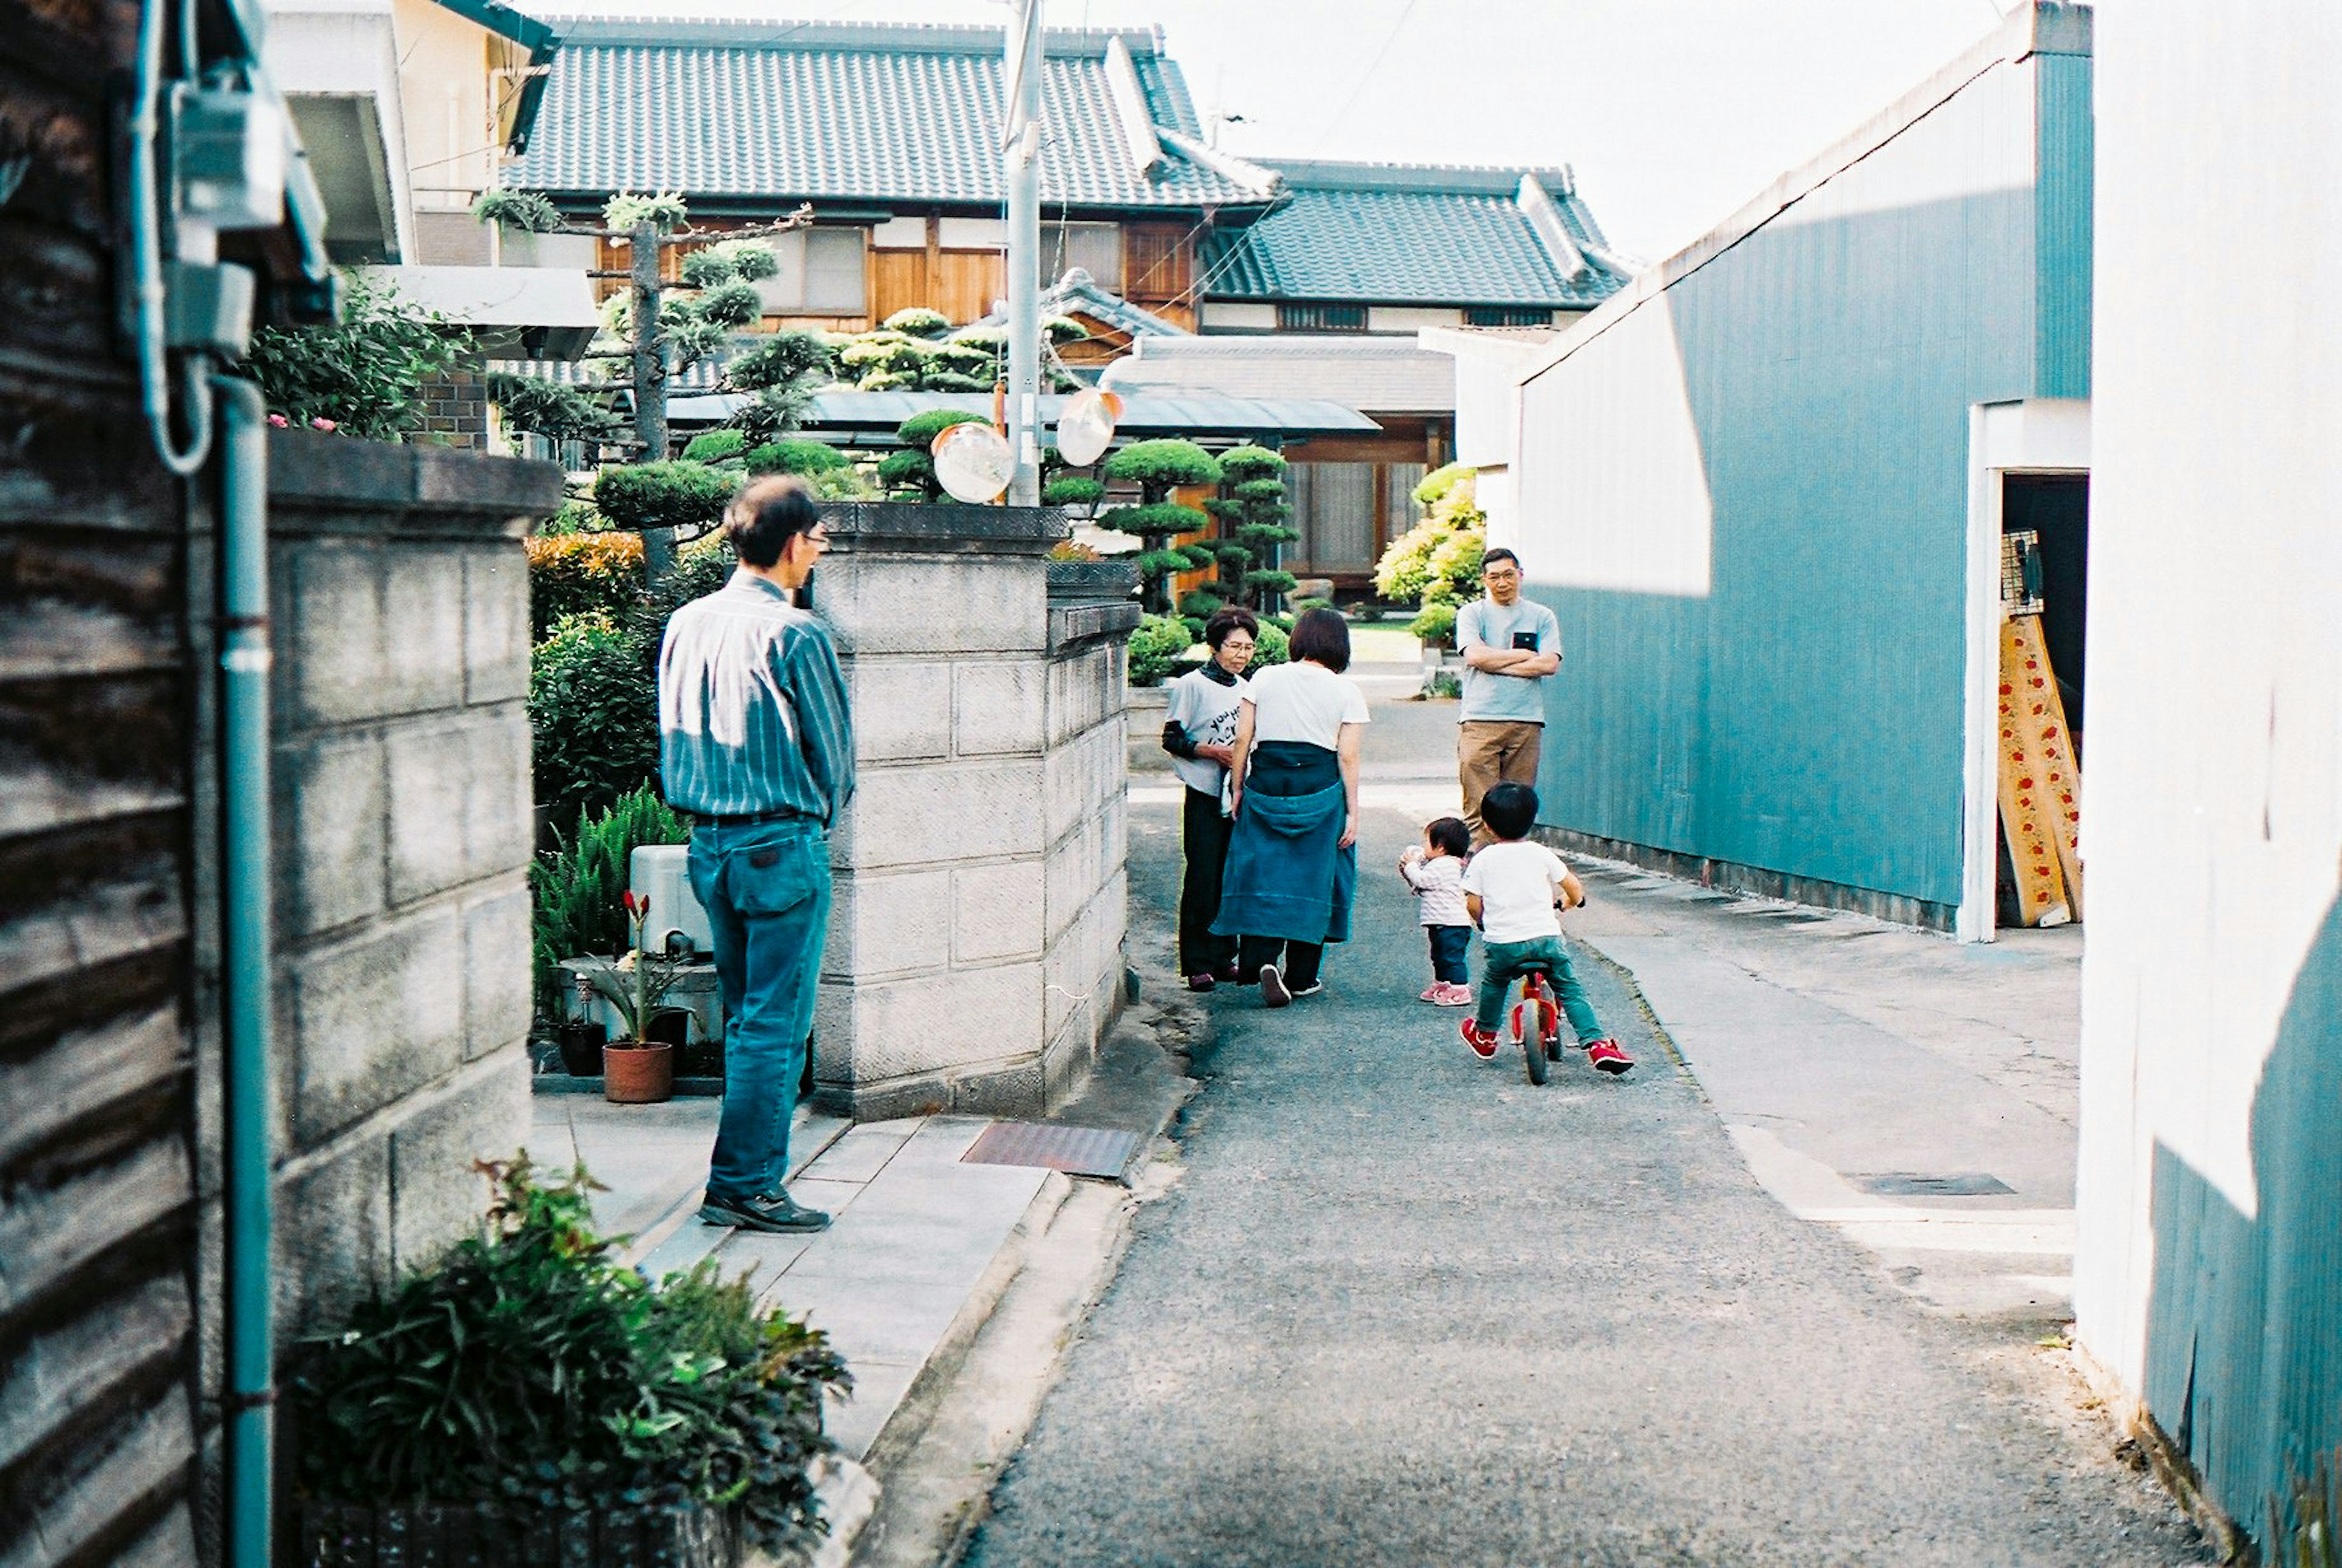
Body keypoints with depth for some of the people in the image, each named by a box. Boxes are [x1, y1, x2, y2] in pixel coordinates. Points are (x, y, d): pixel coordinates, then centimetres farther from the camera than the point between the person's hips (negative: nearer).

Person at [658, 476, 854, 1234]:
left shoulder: (685, 625, 6)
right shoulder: (794, 634, -15)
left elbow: (673, 736, 13)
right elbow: (833, 751, -7)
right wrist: (820, 813, 11)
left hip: (708, 844, 7)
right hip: (781, 845, -7)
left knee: (744, 1016, 17)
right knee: (776, 1024, -1)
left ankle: (751, 1172, 23)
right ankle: (744, 1185, 0)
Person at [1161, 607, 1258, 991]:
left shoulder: (1244, 687, 13)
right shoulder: (1192, 685, -6)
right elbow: (1172, 739, -8)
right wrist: (1214, 751, -17)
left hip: (1238, 794, 6)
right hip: (1205, 795, -6)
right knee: (1203, 877, -7)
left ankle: (1223, 958, 15)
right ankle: (1198, 965, -2)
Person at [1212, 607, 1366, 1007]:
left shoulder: (1266, 678, 5)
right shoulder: (1347, 691, 1)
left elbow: (1242, 738, 2)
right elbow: (1348, 756, -3)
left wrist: (1237, 788, 10)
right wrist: (1352, 811, 1)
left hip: (1266, 780, 1)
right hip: (1320, 787, -1)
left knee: (1263, 870, 6)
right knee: (1312, 876, 7)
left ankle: (1261, 958, -13)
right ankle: (1301, 977, 12)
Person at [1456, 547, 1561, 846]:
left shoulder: (1541, 617, 13)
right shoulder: (1471, 614, 9)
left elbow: (1549, 664, -2)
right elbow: (1475, 655, -8)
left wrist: (1496, 664, -4)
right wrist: (1525, 655, 0)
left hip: (1526, 722, 2)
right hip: (1479, 720, -2)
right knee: (1480, 807, -10)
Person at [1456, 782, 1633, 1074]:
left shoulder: (1482, 860, 4)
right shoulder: (1541, 854, 6)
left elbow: (1473, 905, 3)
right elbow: (1575, 889, 9)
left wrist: (1483, 921, 25)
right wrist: (1568, 902, 31)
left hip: (1502, 943, 0)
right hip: (1545, 937, 0)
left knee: (1494, 983, 29)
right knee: (1571, 990, 8)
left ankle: (1485, 1035, 44)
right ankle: (1597, 1044, -5)